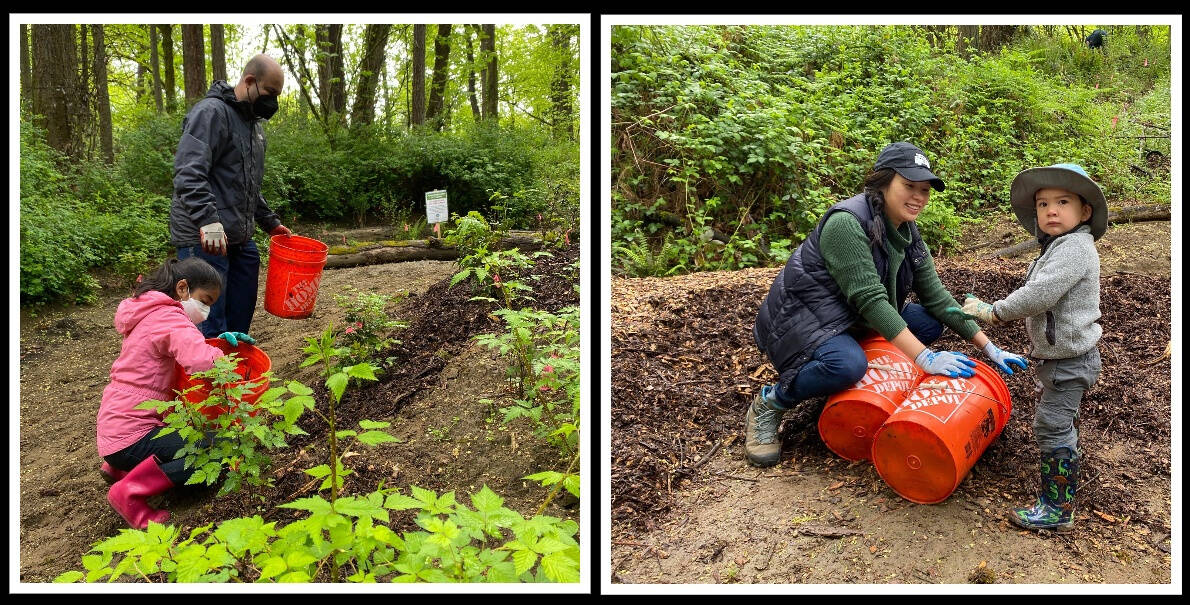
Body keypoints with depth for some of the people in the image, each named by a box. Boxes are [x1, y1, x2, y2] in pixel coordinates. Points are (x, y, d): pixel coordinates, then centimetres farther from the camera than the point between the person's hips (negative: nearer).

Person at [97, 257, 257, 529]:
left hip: (115, 428, 10)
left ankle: (120, 466, 17)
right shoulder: (168, 316, -16)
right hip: (130, 438, -10)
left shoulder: (150, 314, 16)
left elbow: (187, 349, 22)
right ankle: (129, 492, -15)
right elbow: (202, 362, -34)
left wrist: (219, 340, 4)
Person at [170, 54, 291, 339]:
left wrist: (270, 222, 25)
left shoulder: (253, 124, 20)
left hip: (240, 240, 9)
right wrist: (208, 219, -34)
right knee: (211, 329, -9)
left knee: (240, 321, 12)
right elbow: (189, 174, -23)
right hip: (205, 240, -9)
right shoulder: (211, 112, -10)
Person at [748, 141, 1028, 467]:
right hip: (801, 319, -9)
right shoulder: (847, 223, -24)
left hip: (851, 321, 9)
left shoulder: (908, 235, 2)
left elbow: (936, 297, 6)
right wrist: (924, 357, -32)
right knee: (848, 365, -37)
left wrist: (989, 348, 1)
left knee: (929, 323, -3)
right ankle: (770, 402, -11)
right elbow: (869, 299, -30)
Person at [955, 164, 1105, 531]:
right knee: (1062, 419, 28)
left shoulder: (1074, 247, -22)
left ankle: (1058, 510, -1)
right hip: (1062, 356, 11)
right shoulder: (1059, 247, 11)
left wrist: (993, 313, -20)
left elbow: (1039, 295, -31)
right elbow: (1040, 297, 18)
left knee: (1052, 426, -8)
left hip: (1070, 359, -11)